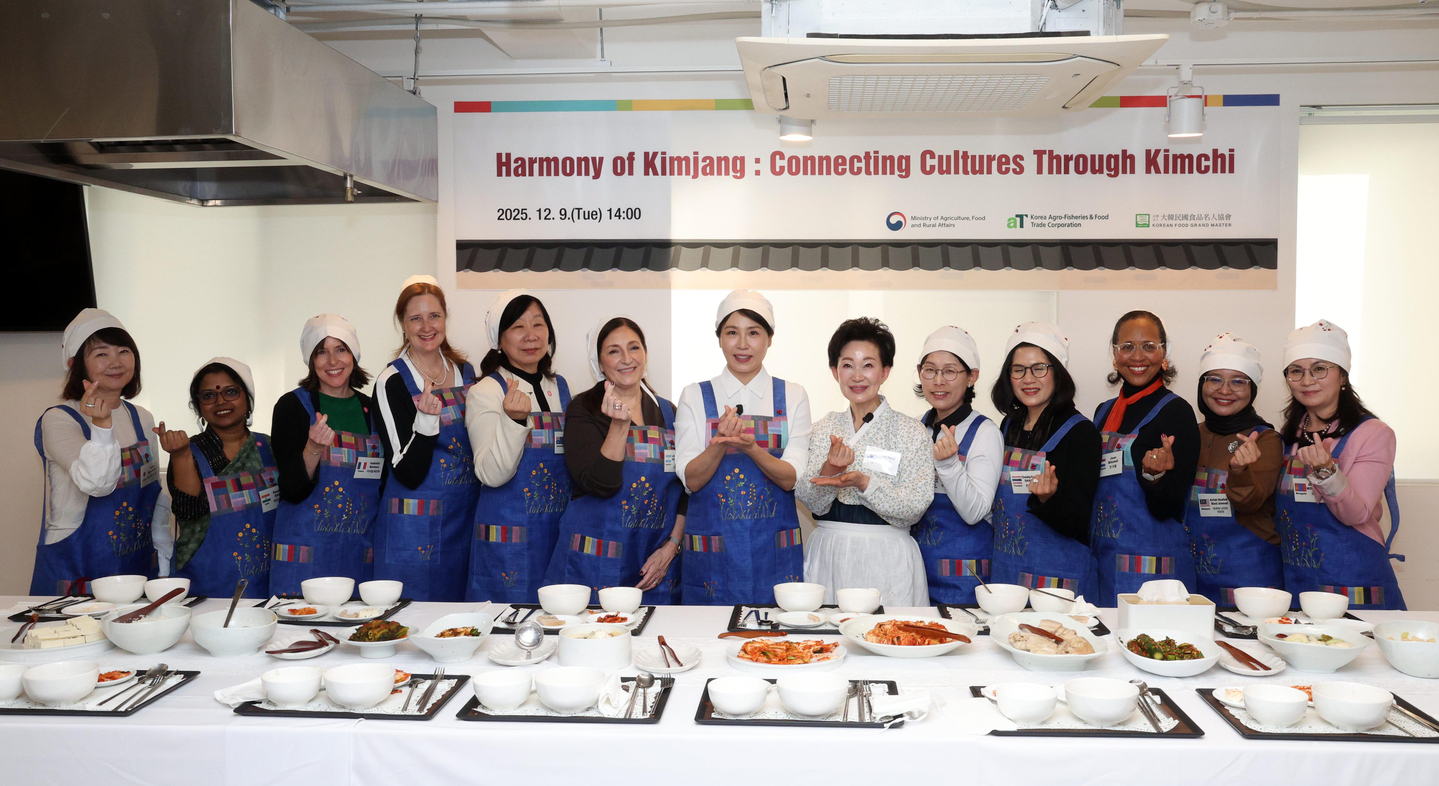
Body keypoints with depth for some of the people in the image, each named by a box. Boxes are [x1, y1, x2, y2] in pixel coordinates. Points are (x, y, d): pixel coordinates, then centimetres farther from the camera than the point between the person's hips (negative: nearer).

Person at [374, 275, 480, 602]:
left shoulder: (465, 371, 6)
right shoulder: (392, 382, -10)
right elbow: (409, 474, -15)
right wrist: (426, 418, -27)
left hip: (467, 516, 5)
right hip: (416, 528, -5)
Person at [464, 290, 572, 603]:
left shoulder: (564, 389, 10)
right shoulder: (485, 392, -5)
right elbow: (492, 474, -17)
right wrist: (514, 419, -28)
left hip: (562, 531, 5)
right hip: (510, 537, -5)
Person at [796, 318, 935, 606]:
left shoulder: (912, 431, -2)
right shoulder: (824, 428, 7)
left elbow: (915, 506, -9)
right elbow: (810, 501, 0)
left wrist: (864, 482, -22)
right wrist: (829, 472, -20)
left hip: (887, 561, -2)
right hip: (829, 557, 2)